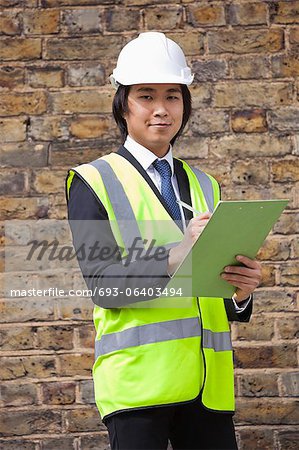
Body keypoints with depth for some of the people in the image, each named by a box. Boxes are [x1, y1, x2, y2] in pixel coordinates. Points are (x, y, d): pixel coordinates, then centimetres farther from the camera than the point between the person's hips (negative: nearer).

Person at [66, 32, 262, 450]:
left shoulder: (206, 187, 19)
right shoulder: (93, 182, 5)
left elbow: (224, 303, 16)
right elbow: (101, 282, -8)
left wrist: (241, 292, -7)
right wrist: (175, 257, -21)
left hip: (208, 383, 4)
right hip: (138, 380, -4)